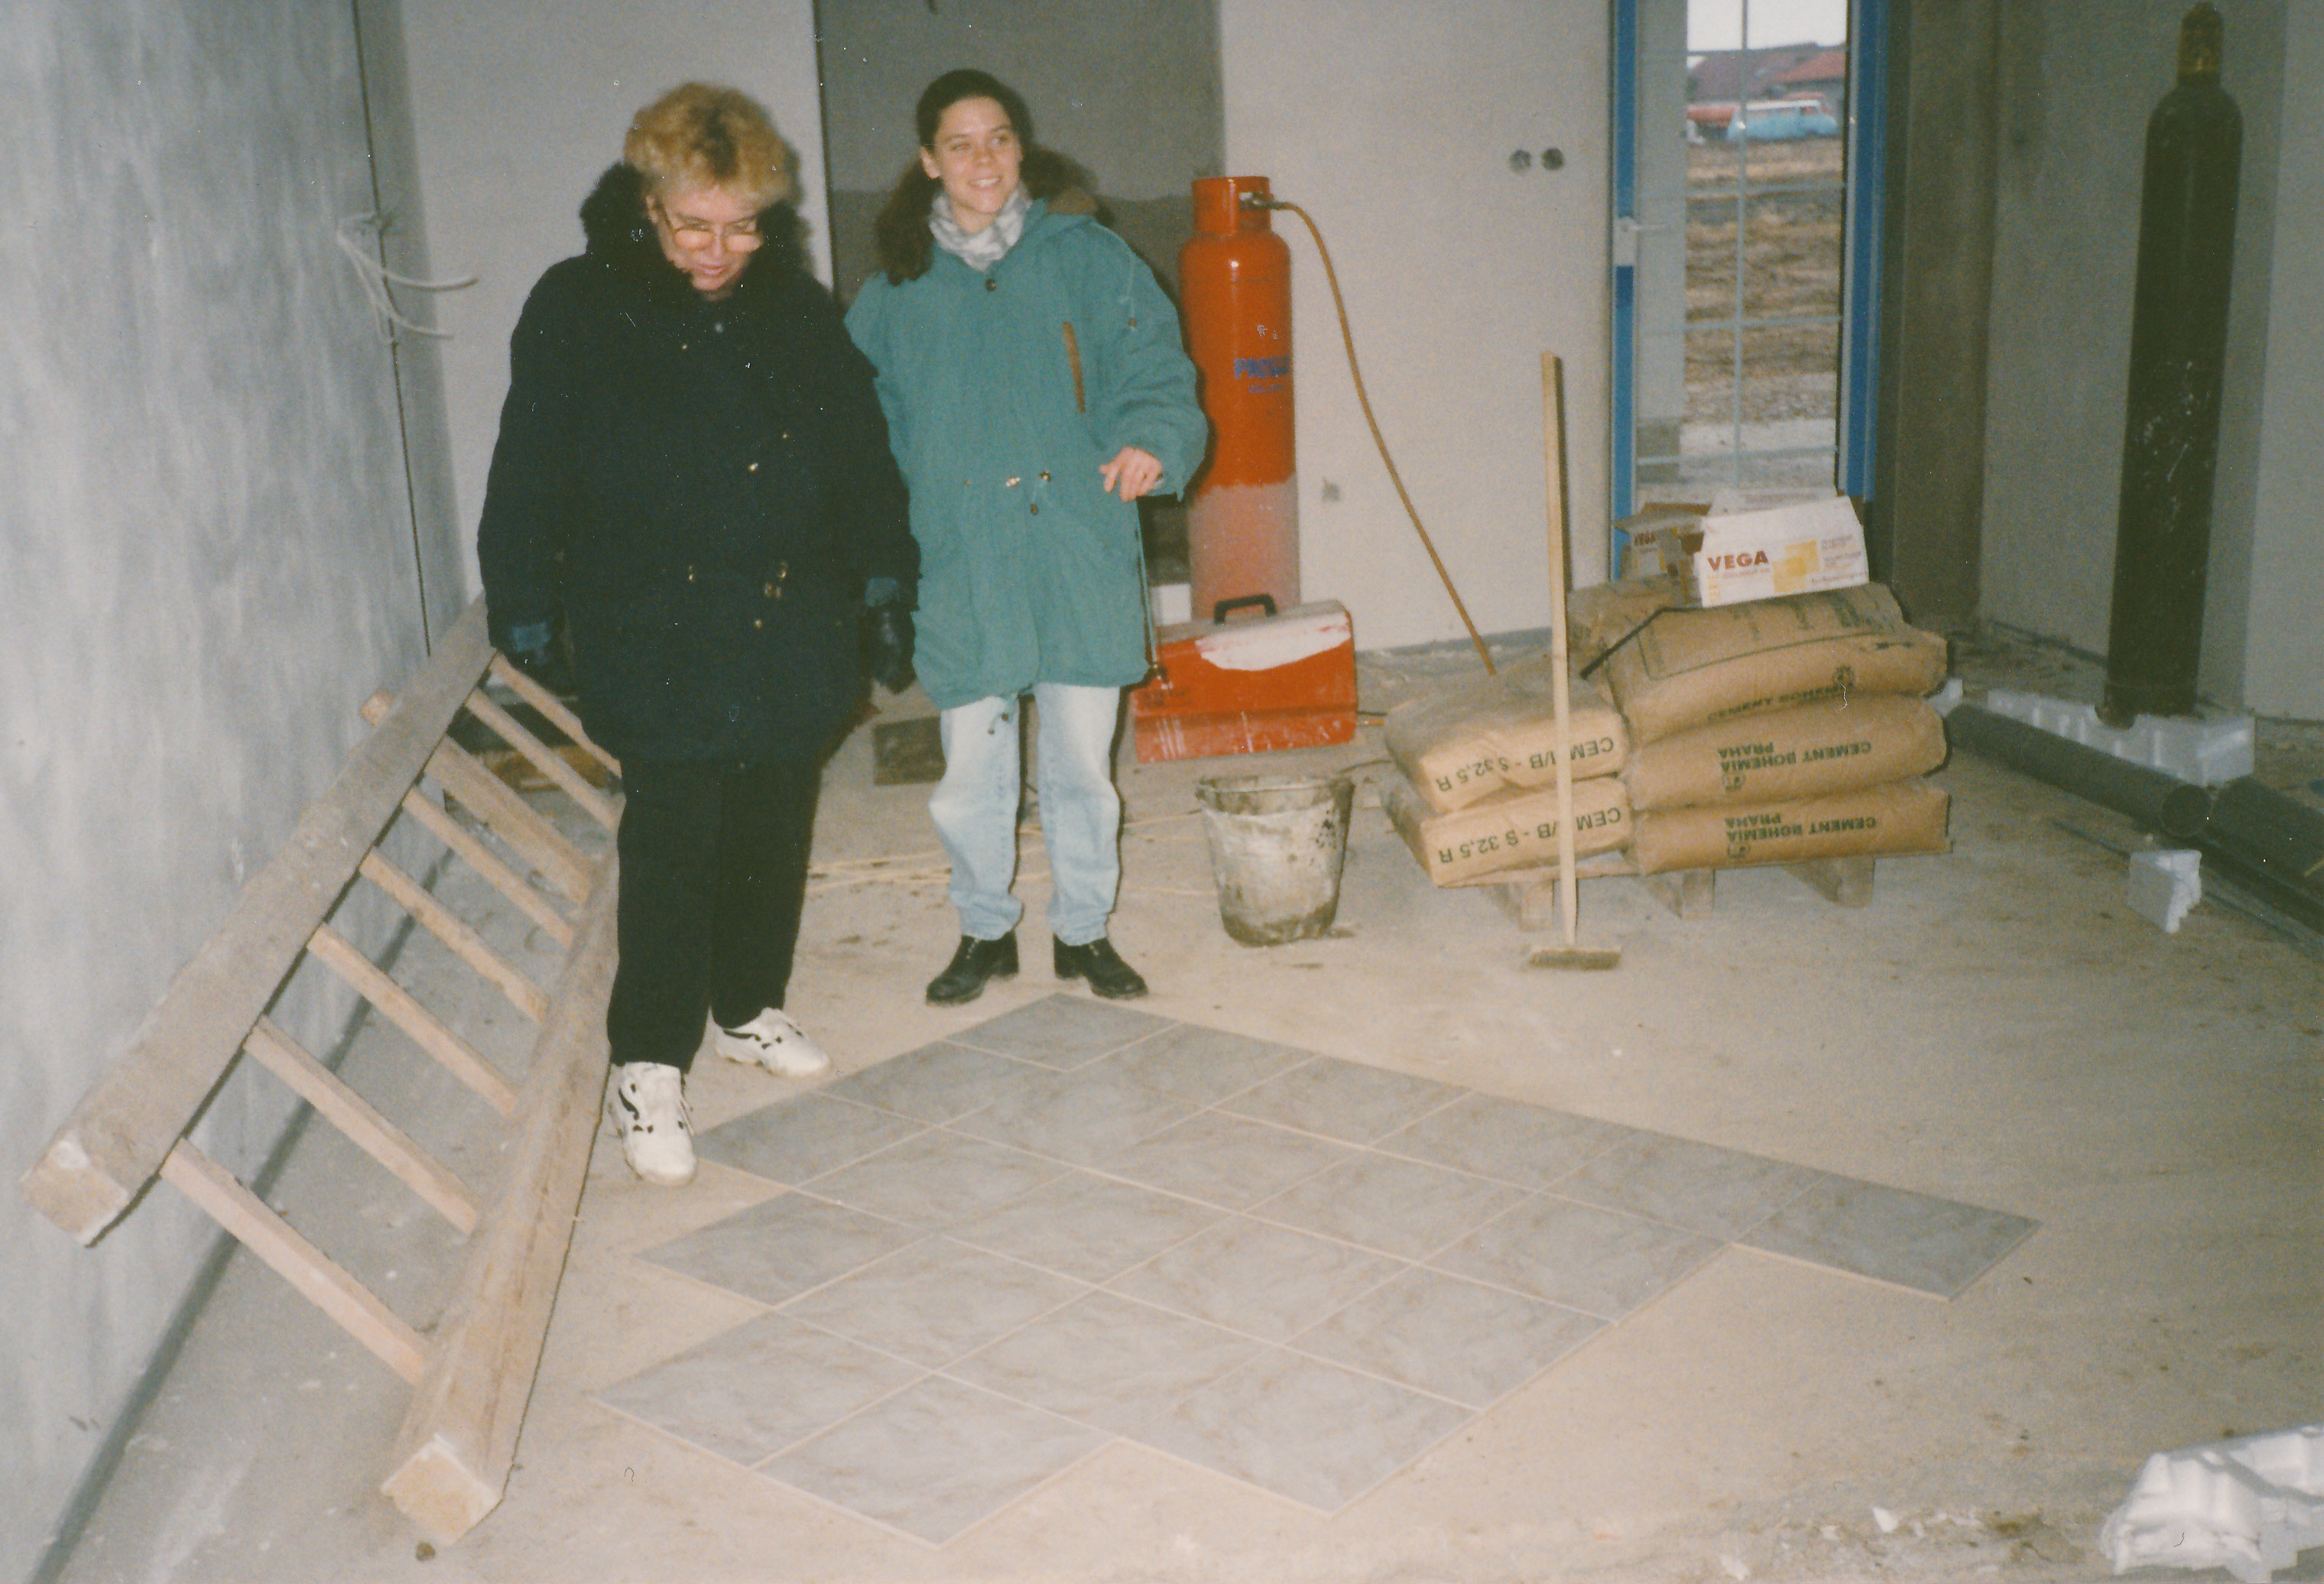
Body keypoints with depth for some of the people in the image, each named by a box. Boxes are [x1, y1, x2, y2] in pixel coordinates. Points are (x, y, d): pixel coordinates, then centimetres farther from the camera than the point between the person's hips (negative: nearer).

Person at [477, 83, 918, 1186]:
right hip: (656, 648, -4)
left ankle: (750, 1006, 33)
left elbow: (861, 454, 14)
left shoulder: (796, 310, 6)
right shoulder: (576, 312, -4)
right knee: (671, 848, -6)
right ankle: (649, 1065, 4)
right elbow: (530, 477, -2)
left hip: (793, 633, 4)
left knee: (774, 834, 14)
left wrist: (885, 580, 13)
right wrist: (526, 615, -3)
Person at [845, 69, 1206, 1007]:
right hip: (963, 571, 1)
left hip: (1081, 560, 0)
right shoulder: (895, 293, 5)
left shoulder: (1089, 260, 2)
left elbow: (1154, 373, -1)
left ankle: (1084, 931, 28)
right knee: (971, 774, 6)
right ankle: (985, 931, 28)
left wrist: (1151, 441, -23)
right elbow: (868, 428, 12)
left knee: (1083, 766, 9)